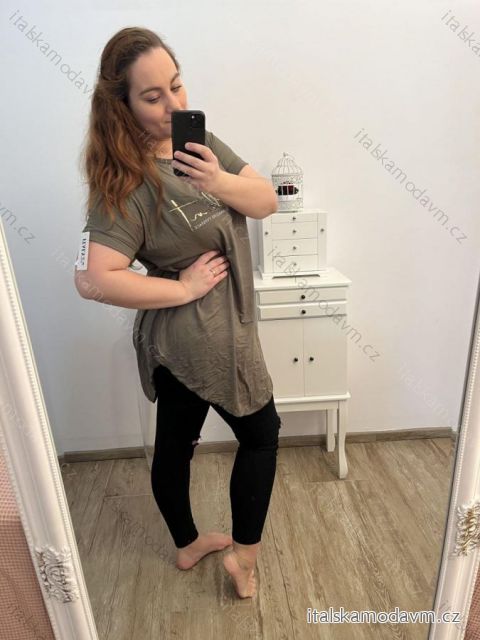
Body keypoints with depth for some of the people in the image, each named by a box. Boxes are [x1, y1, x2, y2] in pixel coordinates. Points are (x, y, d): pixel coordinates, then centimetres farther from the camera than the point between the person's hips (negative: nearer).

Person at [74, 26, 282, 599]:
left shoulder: (199, 142, 4)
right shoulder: (129, 182, -20)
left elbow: (267, 200, 1)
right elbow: (93, 280, -28)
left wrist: (221, 182, -18)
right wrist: (183, 288, -21)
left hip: (179, 339, 7)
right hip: (205, 337, -7)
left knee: (174, 441, 21)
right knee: (260, 432, 13)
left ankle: (188, 546, 47)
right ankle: (244, 556, 34)